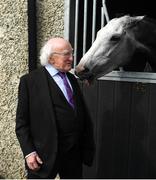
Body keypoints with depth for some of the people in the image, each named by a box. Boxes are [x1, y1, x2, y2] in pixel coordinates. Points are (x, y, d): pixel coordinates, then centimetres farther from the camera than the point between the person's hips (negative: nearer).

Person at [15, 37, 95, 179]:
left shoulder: (72, 79, 13)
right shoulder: (29, 81, -7)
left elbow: (84, 114, 14)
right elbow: (22, 122, -8)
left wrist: (88, 146, 11)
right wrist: (29, 152, -14)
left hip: (74, 153, 6)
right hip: (45, 155, -6)